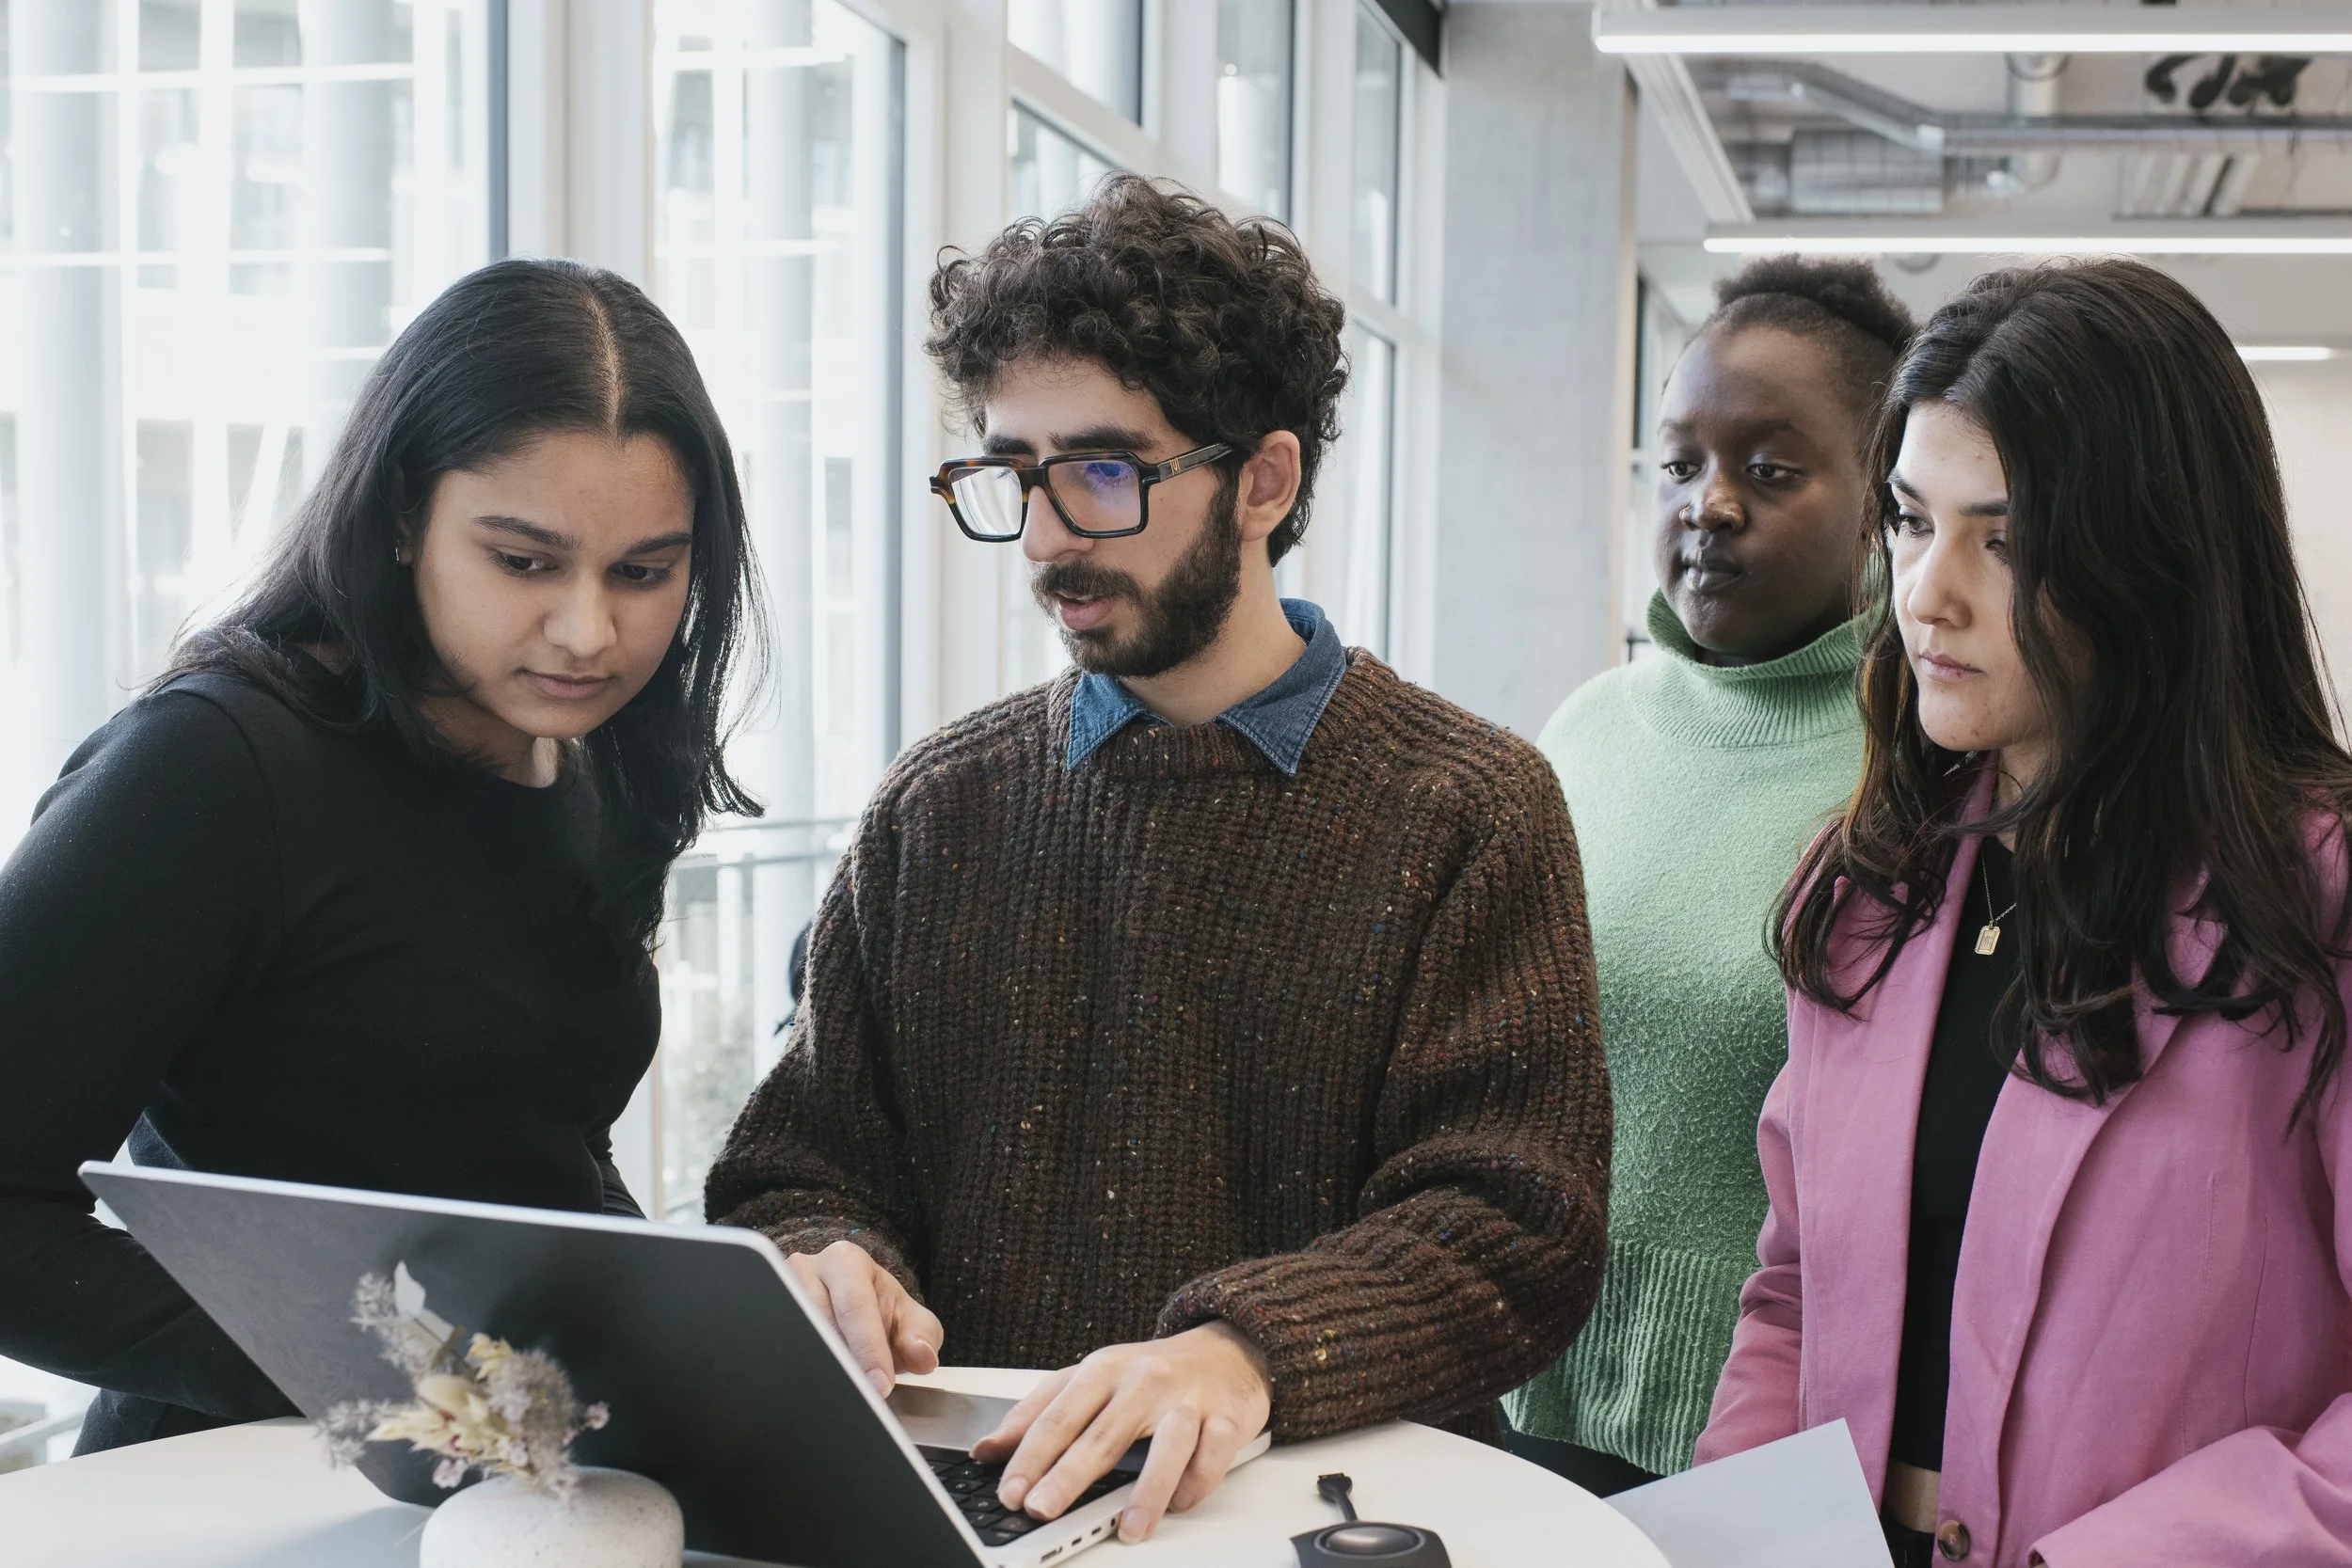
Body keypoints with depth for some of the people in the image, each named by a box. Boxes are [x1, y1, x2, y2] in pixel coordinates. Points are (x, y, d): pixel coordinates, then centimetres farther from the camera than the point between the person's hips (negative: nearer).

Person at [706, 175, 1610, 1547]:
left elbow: (1517, 1229, -6)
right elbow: (800, 1167, 12)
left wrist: (1251, 1351, -24)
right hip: (954, 1489, 5)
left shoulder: (1472, 813, 0)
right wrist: (823, 1266, -12)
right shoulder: (942, 805, 10)